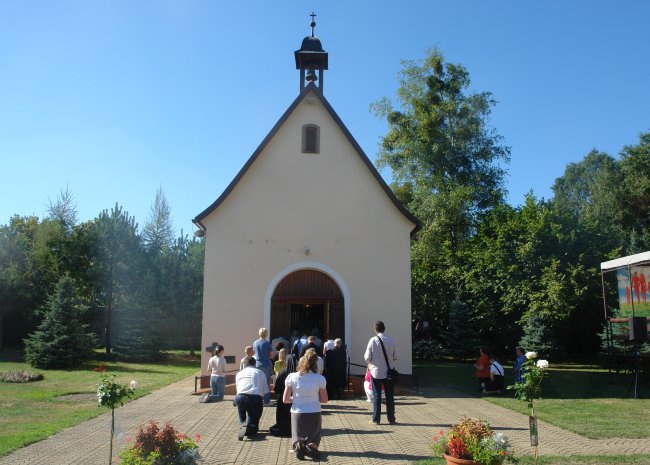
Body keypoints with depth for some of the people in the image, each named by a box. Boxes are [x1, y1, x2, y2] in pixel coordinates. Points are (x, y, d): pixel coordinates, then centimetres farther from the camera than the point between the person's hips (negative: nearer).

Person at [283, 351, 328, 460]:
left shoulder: (292, 377, -6)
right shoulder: (320, 378, -7)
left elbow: (285, 399, -3)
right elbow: (324, 400, 3)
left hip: (297, 414, 0)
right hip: (314, 414, 0)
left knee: (298, 438, 20)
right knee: (314, 438, 19)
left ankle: (298, 445, -16)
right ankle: (312, 446, -16)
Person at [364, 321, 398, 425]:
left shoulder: (373, 340, -12)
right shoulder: (391, 340, -5)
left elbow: (367, 358, -9)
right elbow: (395, 357, 1)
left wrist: (370, 362, 13)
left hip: (376, 372, -2)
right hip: (389, 372, 2)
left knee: (376, 396, 8)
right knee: (390, 396, 10)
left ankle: (376, 419, 10)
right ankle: (391, 419, 14)